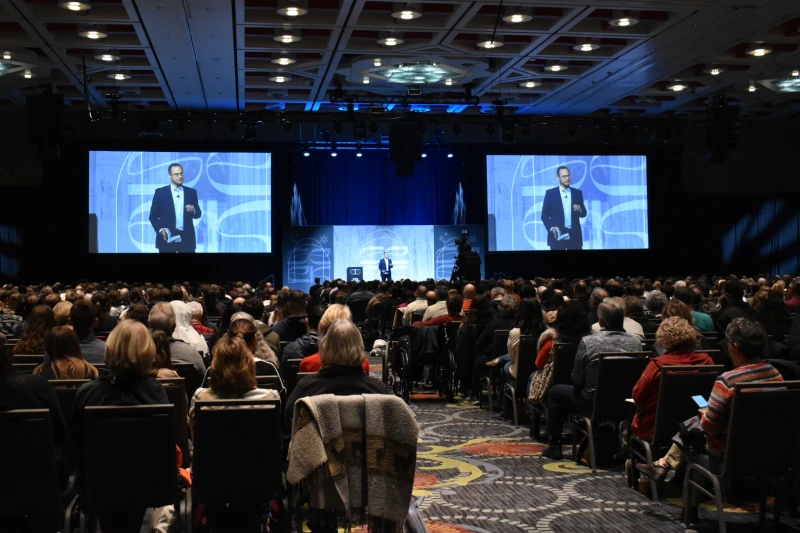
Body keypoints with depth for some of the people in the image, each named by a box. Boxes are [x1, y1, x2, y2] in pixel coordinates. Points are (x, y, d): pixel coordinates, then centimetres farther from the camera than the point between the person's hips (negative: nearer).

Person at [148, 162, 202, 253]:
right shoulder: (160, 192, 4)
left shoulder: (191, 192, 10)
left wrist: (193, 211, -13)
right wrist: (160, 229, -13)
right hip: (167, 236, -2)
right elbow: (153, 215, 3)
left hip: (187, 238, 2)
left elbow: (198, 214, 11)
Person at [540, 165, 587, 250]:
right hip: (557, 235, -2)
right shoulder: (550, 193, 3)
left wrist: (579, 210, -11)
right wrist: (551, 228, -15)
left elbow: (583, 214, 13)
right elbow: (544, 214, 1)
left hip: (574, 235, 2)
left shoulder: (577, 192, 11)